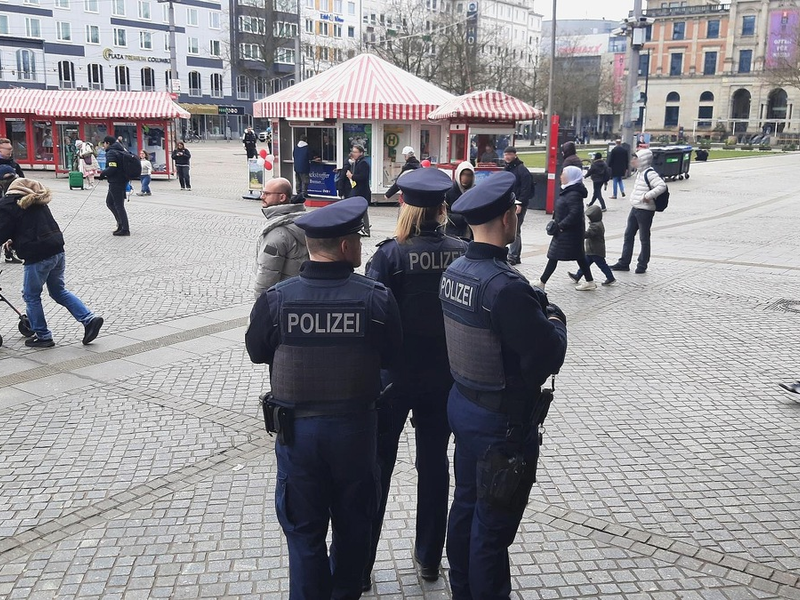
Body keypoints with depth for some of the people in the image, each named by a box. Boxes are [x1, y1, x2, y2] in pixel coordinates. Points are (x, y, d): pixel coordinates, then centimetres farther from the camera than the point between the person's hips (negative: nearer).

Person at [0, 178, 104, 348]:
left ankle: (43, 336, 17)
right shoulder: (36, 201, 16)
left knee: (31, 296, 10)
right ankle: (89, 319, 9)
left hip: (37, 256, -8)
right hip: (57, 250, 8)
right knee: (59, 291, 19)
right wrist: (14, 240, 28)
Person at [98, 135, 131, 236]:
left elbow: (112, 169, -24)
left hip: (116, 182, -10)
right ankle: (121, 223, 19)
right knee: (109, 202, 19)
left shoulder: (111, 153, -14)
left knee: (119, 205, -4)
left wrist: (103, 173, -6)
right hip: (122, 180, 10)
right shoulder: (121, 151, 15)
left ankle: (125, 229, 0)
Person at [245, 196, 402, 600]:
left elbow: (257, 352, 1)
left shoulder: (275, 299, -15)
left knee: (304, 529, 16)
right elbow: (391, 356, -3)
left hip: (296, 428, 0)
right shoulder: (377, 299, -17)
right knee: (353, 524, 23)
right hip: (356, 426, 1)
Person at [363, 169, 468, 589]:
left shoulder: (390, 255, -16)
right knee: (434, 463, 18)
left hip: (394, 376, -3)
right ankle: (429, 558, 32)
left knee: (377, 467, 10)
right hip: (445, 377, 3)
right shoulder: (464, 253, -6)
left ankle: (359, 566, 21)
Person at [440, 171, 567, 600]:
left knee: (465, 504, 23)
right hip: (503, 422, -9)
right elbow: (548, 357, -25)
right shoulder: (506, 286, -28)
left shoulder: (453, 271, -1)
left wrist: (535, 308, 2)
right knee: (494, 525, 8)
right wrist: (555, 320, -6)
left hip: (462, 404, 9)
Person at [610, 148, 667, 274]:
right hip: (635, 208, 10)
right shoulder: (640, 172, 11)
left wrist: (648, 196, -26)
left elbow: (662, 186, -28)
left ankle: (642, 265, 13)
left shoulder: (650, 173, -18)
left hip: (645, 210, -10)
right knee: (628, 235, 12)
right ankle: (624, 263, 19)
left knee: (644, 238, 3)